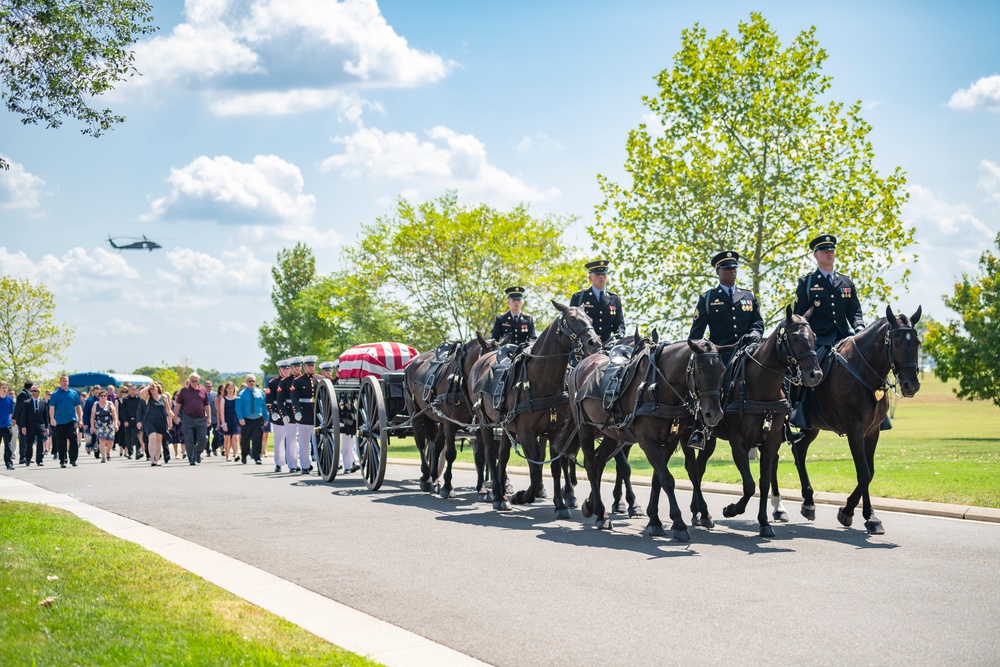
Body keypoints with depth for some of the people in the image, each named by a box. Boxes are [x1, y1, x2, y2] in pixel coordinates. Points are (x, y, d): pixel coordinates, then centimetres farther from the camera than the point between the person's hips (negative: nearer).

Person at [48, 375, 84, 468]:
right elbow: (51, 407, -4)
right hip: (60, 422, -1)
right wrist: (52, 419, -18)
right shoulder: (55, 394, 3)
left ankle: (73, 460, -2)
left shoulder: (73, 393, 10)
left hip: (72, 421, 1)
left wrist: (80, 419, 7)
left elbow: (78, 407, 12)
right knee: (61, 443, 3)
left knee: (74, 439, -11)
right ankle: (62, 461, 12)